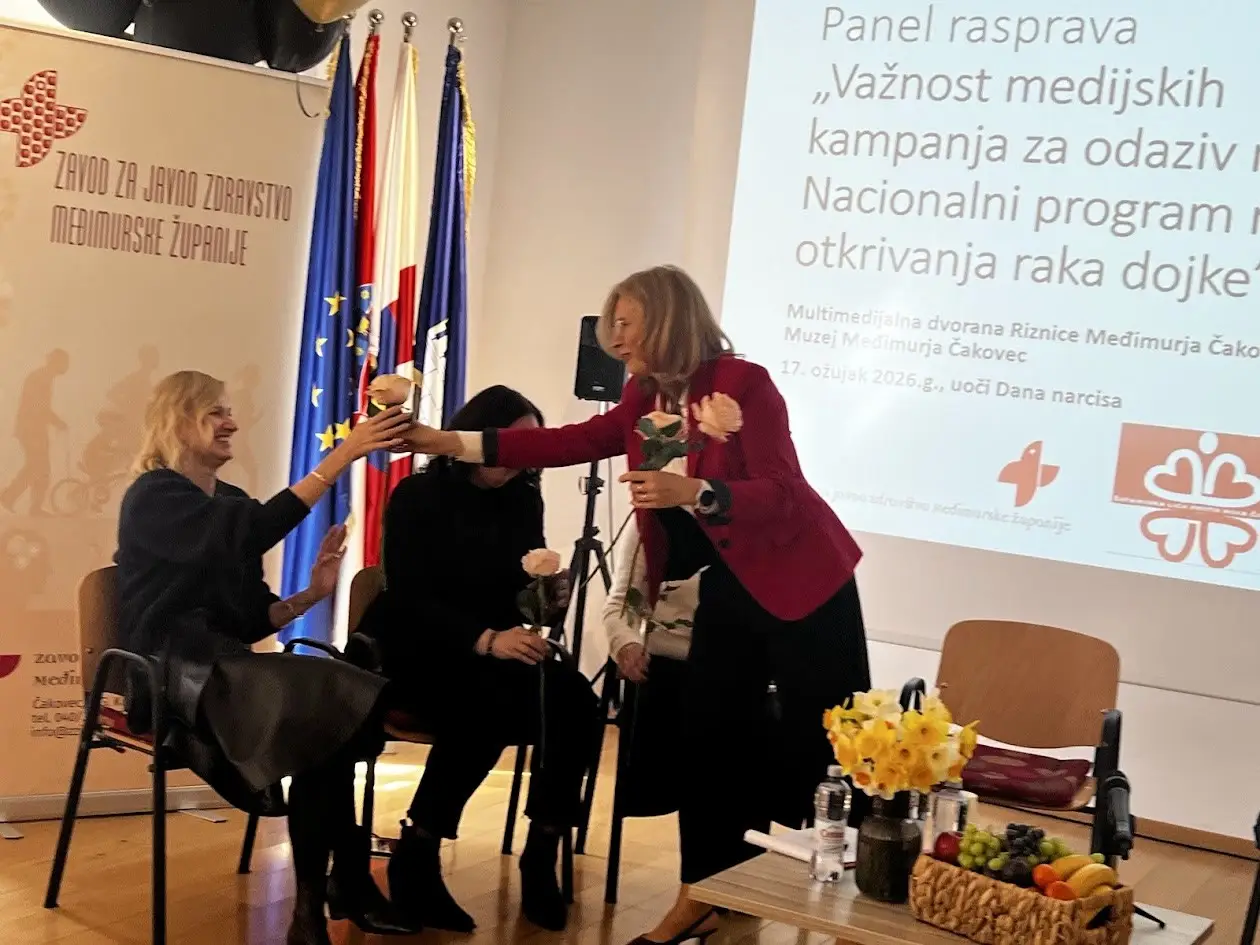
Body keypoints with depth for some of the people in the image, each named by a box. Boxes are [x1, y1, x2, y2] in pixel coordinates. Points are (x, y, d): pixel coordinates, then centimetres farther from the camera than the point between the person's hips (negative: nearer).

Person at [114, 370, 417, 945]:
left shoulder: (230, 502, 18)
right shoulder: (153, 497, -6)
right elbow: (252, 534, -26)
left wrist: (310, 596, -4)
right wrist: (344, 454, -29)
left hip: (225, 668, 7)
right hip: (172, 675, -7)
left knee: (330, 711, -25)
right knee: (325, 704, -29)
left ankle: (340, 889, -18)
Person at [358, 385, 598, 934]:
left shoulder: (524, 499, 7)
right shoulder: (418, 496, -8)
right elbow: (409, 601, -18)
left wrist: (547, 599, -16)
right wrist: (485, 640, -33)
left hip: (495, 650, 5)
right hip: (415, 650, -5)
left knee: (572, 700, -26)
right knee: (488, 708, -36)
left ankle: (542, 857, -15)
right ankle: (416, 856, -21)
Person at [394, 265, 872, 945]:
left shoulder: (745, 384, -18)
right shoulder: (645, 398, 4)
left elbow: (782, 495, -22)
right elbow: (573, 441, 3)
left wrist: (695, 493, -37)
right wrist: (456, 443, 0)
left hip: (803, 584, -7)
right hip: (728, 585, 7)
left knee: (821, 749, -3)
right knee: (710, 738, 6)